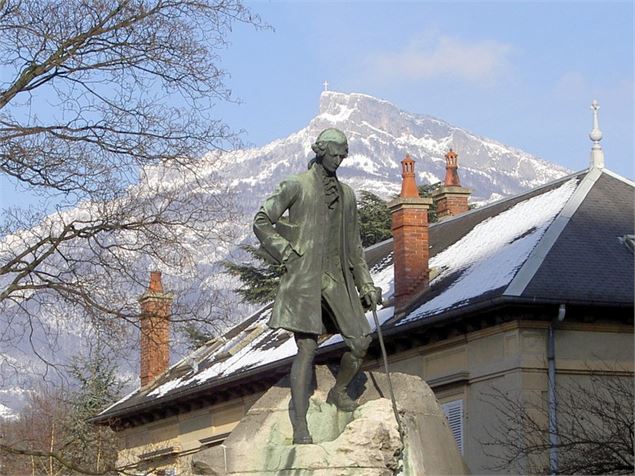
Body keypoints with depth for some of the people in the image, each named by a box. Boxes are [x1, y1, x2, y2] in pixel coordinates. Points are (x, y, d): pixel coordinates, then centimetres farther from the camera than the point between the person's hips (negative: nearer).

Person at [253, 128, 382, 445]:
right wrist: (287, 255, -8)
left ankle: (339, 391, 29)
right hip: (305, 278, -6)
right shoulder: (296, 186, 0)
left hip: (338, 279, 6)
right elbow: (261, 222, 0)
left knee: (361, 341, 0)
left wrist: (366, 286, 17)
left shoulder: (346, 194, 17)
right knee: (307, 348, -11)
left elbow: (354, 246, 22)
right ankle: (300, 428, -12)